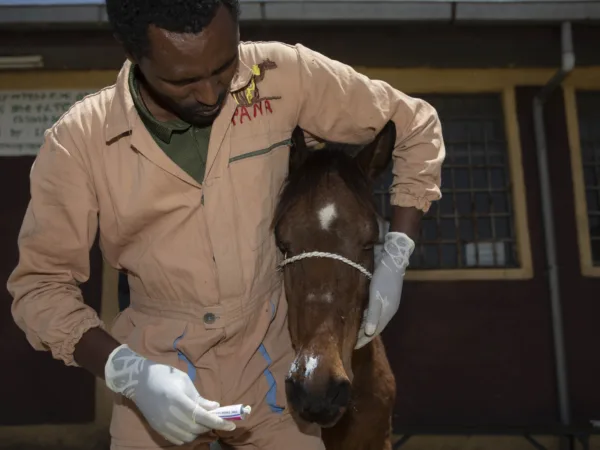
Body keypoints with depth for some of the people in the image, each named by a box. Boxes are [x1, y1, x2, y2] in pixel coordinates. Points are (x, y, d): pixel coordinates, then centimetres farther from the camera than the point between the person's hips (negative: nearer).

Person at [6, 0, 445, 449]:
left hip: (271, 358, 2)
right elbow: (40, 284, -8)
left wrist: (395, 259, -11)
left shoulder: (281, 75, -14)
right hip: (155, 372, -1)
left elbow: (416, 125, -4)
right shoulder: (77, 142, -17)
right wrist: (128, 372, -23)